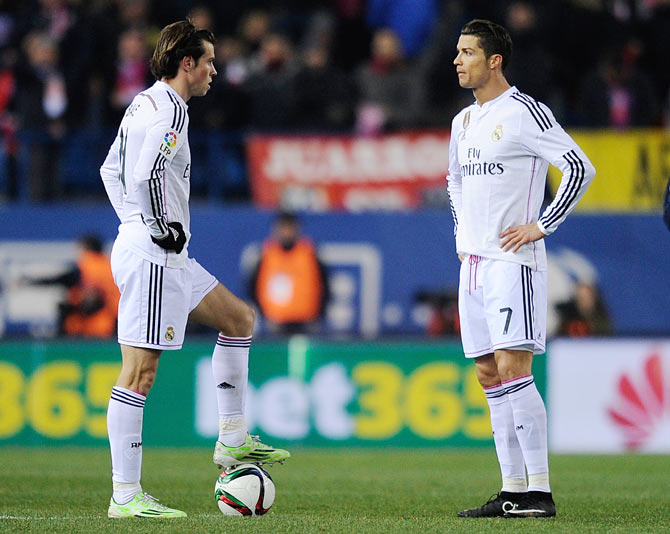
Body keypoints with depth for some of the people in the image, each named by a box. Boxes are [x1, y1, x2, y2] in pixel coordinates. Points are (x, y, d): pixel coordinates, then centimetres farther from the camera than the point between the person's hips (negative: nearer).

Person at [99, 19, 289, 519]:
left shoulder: (144, 104, 17)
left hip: (167, 257, 11)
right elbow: (147, 173, -27)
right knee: (139, 372, -9)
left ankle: (233, 440, 19)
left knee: (239, 318, 19)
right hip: (153, 256, -11)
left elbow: (112, 169, 25)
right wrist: (160, 227, -17)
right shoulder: (169, 108, -14)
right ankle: (126, 496, -9)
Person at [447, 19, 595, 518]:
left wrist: (542, 226, -13)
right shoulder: (463, 122, 16)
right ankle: (512, 490, 10)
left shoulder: (524, 112, -9)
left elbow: (580, 168, -13)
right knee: (490, 375, 7)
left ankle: (540, 490, -13)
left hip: (513, 261, -8)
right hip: (473, 263, 9)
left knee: (513, 369, -14)